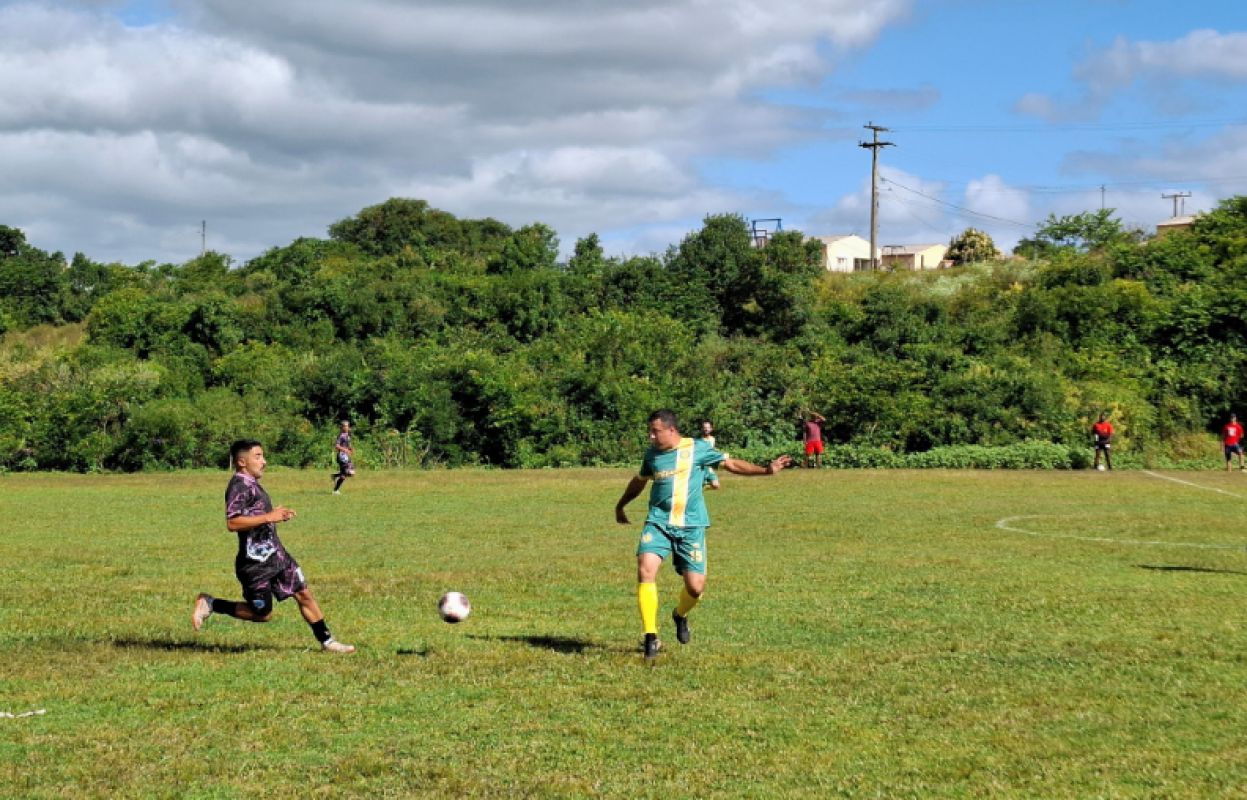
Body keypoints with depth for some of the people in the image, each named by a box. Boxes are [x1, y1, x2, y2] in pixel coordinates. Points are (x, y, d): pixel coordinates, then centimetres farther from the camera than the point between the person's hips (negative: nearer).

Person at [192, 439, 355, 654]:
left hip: (275, 554, 9)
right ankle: (210, 604, 11)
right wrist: (269, 517, -24)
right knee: (262, 614, -1)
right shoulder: (239, 485, -16)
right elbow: (232, 522, -26)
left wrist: (279, 515, 13)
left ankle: (326, 641, 18)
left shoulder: (253, 484, 15)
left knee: (304, 594, 9)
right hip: (256, 561, -9)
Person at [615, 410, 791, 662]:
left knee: (696, 586, -6)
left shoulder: (698, 449, -1)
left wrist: (766, 470, -2)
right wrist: (620, 505, 43)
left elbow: (731, 464, 7)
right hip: (658, 523, 2)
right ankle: (651, 639, -18)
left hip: (691, 527, -2)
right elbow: (639, 482, 28)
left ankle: (680, 615, 33)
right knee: (646, 568, -23)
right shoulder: (652, 454, 9)